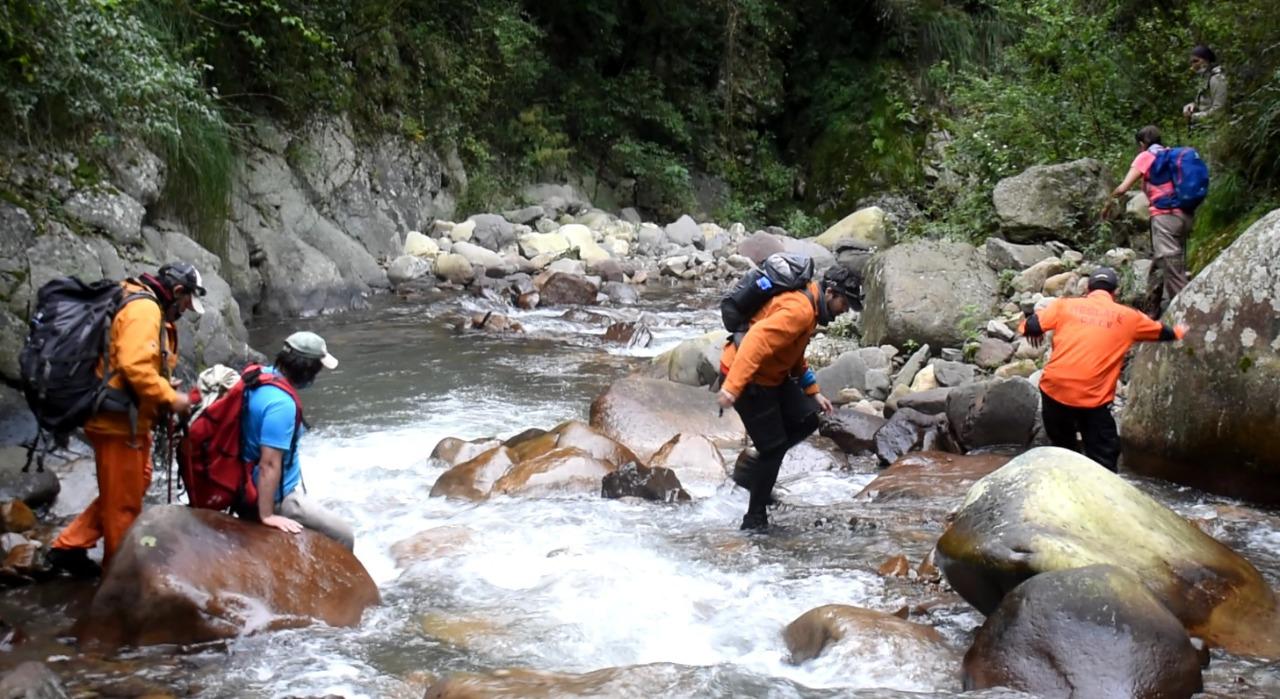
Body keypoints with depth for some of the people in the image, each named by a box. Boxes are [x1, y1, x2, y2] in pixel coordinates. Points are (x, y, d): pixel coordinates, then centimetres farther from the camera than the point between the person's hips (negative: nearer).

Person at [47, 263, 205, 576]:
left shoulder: (146, 307, 16)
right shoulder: (143, 308, -19)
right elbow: (134, 366, -29)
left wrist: (164, 389, 5)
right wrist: (169, 398, -18)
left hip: (128, 419, 11)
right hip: (118, 421, -11)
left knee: (130, 489, 22)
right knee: (124, 501, 4)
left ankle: (69, 547, 25)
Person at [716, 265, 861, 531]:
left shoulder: (809, 307, 11)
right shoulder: (799, 309, -23)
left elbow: (795, 356, 25)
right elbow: (757, 340, -33)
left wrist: (813, 392, 20)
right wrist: (732, 388, -38)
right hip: (748, 378, -10)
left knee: (807, 420, 7)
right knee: (773, 446, -4)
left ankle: (755, 465, 16)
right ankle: (754, 520, 7)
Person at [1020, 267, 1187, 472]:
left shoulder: (1065, 305, 7)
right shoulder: (1127, 317, 9)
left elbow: (1031, 326, -3)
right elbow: (1161, 332, 26)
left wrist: (1033, 332, 21)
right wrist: (1178, 332, 49)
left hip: (1054, 389, 2)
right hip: (1093, 399, -2)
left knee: (1063, 450, 20)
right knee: (1103, 458, 4)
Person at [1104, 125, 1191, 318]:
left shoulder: (1145, 157, 2)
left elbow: (1123, 188, -6)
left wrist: (1108, 203, 11)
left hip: (1164, 215, -7)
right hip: (1184, 214, 7)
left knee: (1172, 268, -10)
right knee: (1158, 265, 17)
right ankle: (1152, 311, 25)